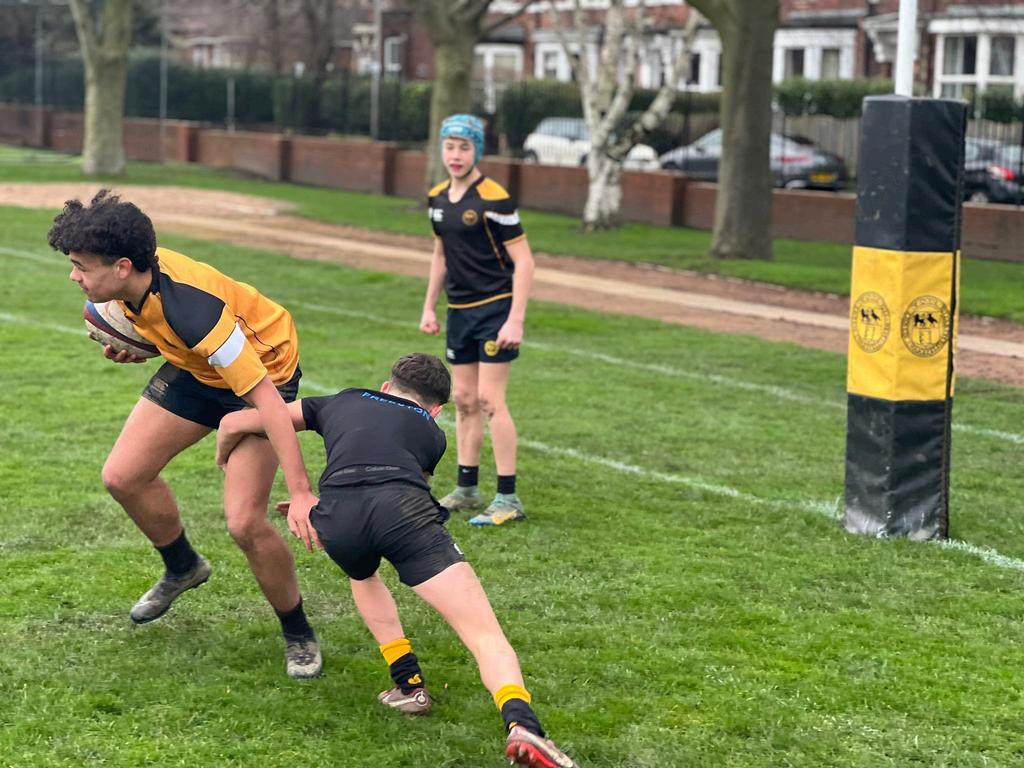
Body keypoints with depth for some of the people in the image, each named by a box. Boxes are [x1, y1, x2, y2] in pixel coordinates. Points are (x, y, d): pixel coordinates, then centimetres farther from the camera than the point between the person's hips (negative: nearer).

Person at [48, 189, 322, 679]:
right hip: (196, 369, 8)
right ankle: (182, 568, 31)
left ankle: (298, 634, 6)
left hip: (262, 375, -8)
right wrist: (138, 346, -8)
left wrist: (301, 492, -42)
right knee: (123, 476, 3)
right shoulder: (137, 278, -16)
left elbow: (265, 398, -39)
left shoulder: (192, 310, -39)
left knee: (244, 522, -18)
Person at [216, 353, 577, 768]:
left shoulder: (341, 402, 37)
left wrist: (224, 462, 60)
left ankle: (409, 684, 25)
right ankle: (521, 723, -30)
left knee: (362, 577, 38)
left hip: (337, 518, 2)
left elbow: (233, 423, 39)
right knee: (485, 635, -3)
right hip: (403, 509, -2)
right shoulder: (431, 433, 35)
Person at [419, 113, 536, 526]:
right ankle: (466, 489, 21)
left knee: (489, 399, -10)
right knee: (463, 400, 11)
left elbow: (523, 261, -15)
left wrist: (515, 320, -20)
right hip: (459, 310, 7)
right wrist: (429, 307, 19)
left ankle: (508, 499, -5)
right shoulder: (438, 197, 8)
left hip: (495, 308, -7)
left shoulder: (493, 199, -15)